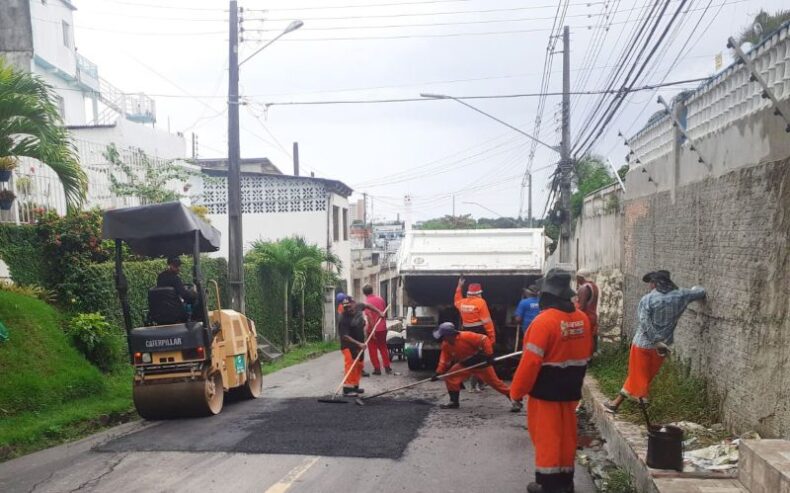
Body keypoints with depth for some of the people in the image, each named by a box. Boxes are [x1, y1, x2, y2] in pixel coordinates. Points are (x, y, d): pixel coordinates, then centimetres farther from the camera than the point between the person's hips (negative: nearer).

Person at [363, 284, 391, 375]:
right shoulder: (380, 299, 3)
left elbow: (369, 317, -22)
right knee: (383, 348, 16)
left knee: (373, 349, 6)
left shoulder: (367, 302, -14)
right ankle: (387, 367, 16)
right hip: (383, 328, 5)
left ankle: (377, 368, 6)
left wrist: (372, 330, -21)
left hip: (373, 329, -5)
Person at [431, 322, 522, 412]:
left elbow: (484, 340, -30)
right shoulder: (445, 345, -8)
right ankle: (454, 402, 6)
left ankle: (515, 400, 2)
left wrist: (489, 355, -29)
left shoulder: (466, 336, -32)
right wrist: (438, 373, -11)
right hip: (465, 365, 7)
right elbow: (444, 360, 0)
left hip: (480, 363, -7)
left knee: (494, 381, -6)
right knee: (450, 376, -5)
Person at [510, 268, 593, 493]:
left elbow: (531, 361, -21)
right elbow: (586, 354, 13)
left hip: (545, 390, -7)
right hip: (570, 389, 7)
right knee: (567, 435, 15)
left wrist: (517, 390, -12)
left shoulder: (544, 320, -21)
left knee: (546, 436, 3)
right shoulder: (582, 319, 1)